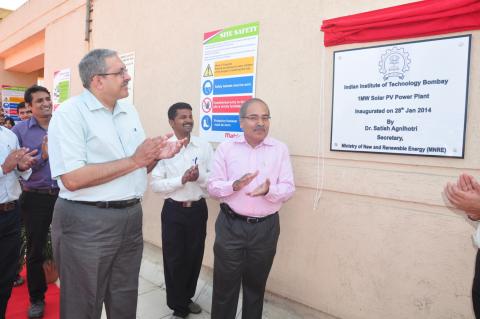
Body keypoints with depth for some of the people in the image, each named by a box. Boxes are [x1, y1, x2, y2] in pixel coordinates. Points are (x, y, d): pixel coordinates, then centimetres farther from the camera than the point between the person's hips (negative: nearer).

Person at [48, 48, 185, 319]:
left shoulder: (129, 111, 10)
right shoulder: (70, 113, -12)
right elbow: (72, 179, -23)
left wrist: (156, 156, -6)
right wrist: (133, 161, -20)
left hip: (131, 216, 7)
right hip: (87, 221, -6)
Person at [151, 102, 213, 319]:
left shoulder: (205, 147, -1)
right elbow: (155, 184, -11)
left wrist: (199, 176, -21)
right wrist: (182, 179, -22)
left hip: (198, 209, 3)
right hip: (174, 211, -2)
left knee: (194, 257, 16)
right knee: (174, 259, 8)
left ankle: (187, 298, 41)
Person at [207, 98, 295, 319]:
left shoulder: (280, 149, 1)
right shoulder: (225, 148, 0)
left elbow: (289, 189, -2)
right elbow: (213, 187, -1)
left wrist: (269, 190, -24)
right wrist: (235, 185, -21)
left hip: (266, 227, 1)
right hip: (230, 225, -1)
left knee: (256, 285, 17)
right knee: (225, 284, 7)